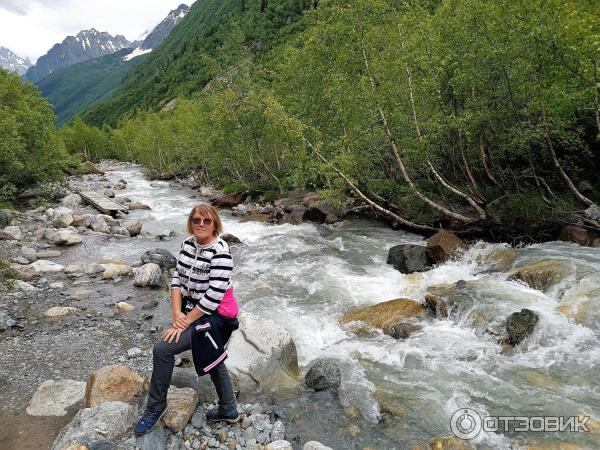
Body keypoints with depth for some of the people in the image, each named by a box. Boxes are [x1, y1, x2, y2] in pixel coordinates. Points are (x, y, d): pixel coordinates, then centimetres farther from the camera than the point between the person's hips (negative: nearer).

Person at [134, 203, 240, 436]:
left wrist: (185, 321, -19)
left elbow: (213, 297, -24)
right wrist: (177, 312, -10)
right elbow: (177, 278, 1)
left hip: (214, 316, -8)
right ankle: (229, 410, 39)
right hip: (191, 310, 8)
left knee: (162, 349, -12)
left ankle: (156, 406, 11)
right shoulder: (188, 244, 0)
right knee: (214, 361, 20)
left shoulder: (220, 252, -23)